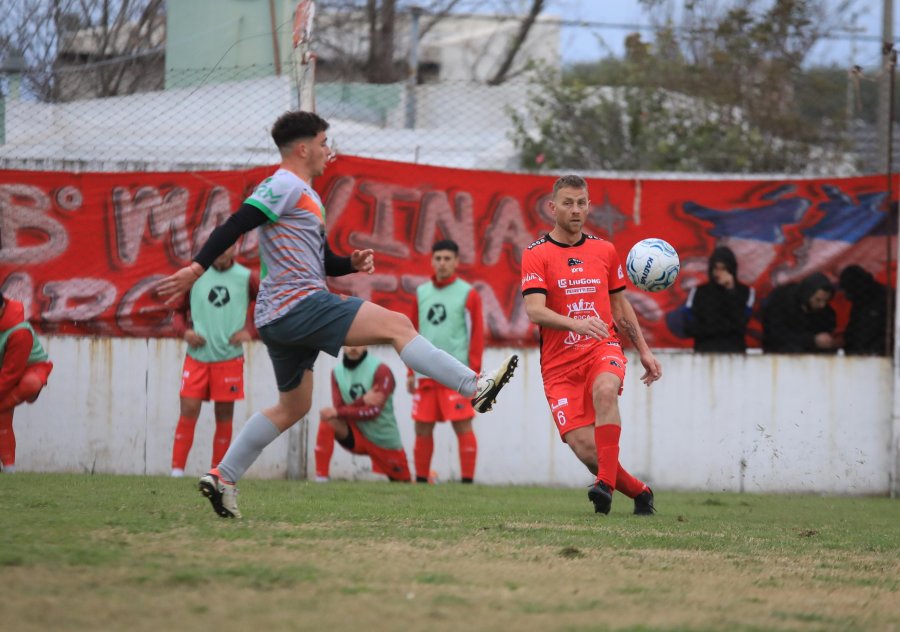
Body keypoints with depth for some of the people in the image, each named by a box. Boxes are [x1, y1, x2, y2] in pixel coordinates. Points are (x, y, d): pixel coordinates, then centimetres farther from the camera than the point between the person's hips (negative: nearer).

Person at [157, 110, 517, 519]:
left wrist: (353, 263, 8)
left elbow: (322, 262, 28)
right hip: (299, 304, -11)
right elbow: (235, 226, -17)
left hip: (279, 317, 11)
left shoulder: (304, 195, 24)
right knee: (396, 325, -12)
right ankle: (475, 387, -14)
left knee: (293, 407, 17)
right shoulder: (285, 186, -7)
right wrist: (196, 268, -26)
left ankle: (222, 478, 15)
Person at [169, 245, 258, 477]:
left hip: (229, 357, 0)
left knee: (224, 416, 3)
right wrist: (185, 330, -7)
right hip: (197, 356, 0)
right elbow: (179, 310, 13)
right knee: (188, 411, -9)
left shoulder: (246, 278, 1)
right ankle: (177, 471, -7)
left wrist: (249, 330, -5)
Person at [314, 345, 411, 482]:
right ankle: (320, 479, -28)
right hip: (357, 436, 2)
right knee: (328, 421, -26)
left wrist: (338, 413, -30)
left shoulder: (381, 371, -15)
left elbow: (374, 411, -22)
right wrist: (362, 401, -29)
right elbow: (338, 409, -9)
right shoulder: (337, 372, -2)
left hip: (386, 441, -2)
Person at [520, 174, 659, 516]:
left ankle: (606, 482, -36)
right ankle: (638, 491, 8)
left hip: (603, 347, 2)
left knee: (605, 390, -35)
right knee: (584, 447, -15)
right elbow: (534, 310, -15)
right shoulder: (537, 255, -1)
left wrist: (643, 350, 19)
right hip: (559, 361, -2)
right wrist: (575, 323, -32)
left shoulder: (604, 250, 12)